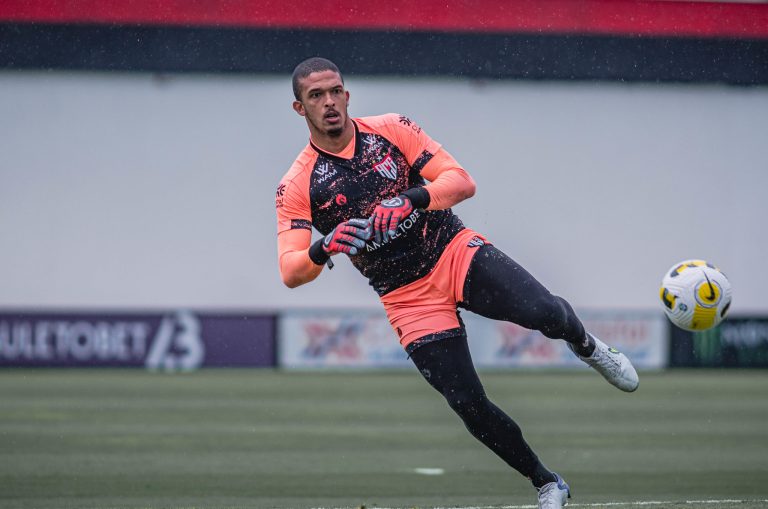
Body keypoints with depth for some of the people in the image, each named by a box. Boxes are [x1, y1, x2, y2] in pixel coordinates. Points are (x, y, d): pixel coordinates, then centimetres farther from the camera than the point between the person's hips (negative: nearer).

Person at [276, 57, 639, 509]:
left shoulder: (392, 130, -2)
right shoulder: (297, 187, -4)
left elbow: (463, 182, -9)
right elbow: (291, 272, -13)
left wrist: (410, 199, -28)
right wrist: (323, 249, -36)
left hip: (456, 253, 0)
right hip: (407, 298, 0)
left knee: (542, 312, -27)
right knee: (470, 407, -10)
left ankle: (586, 345, 9)